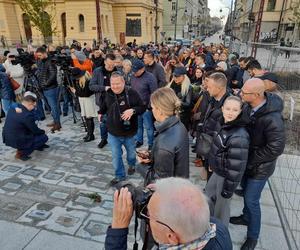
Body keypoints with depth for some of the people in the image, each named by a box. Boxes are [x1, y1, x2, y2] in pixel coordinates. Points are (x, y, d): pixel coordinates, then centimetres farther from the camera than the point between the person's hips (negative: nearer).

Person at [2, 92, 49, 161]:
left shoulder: (12, 109, -1)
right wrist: (43, 131, 7)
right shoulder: (27, 115, -26)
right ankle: (22, 153, -2)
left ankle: (39, 145, 32)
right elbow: (36, 131, -11)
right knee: (44, 137, 3)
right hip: (17, 142, -9)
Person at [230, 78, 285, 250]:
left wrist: (249, 161, -19)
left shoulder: (272, 118, -32)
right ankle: (246, 217, 51)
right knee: (246, 190, 25)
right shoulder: (249, 106, -10)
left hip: (260, 167, -7)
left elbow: (276, 148, -27)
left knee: (251, 200, 6)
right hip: (247, 161, 7)